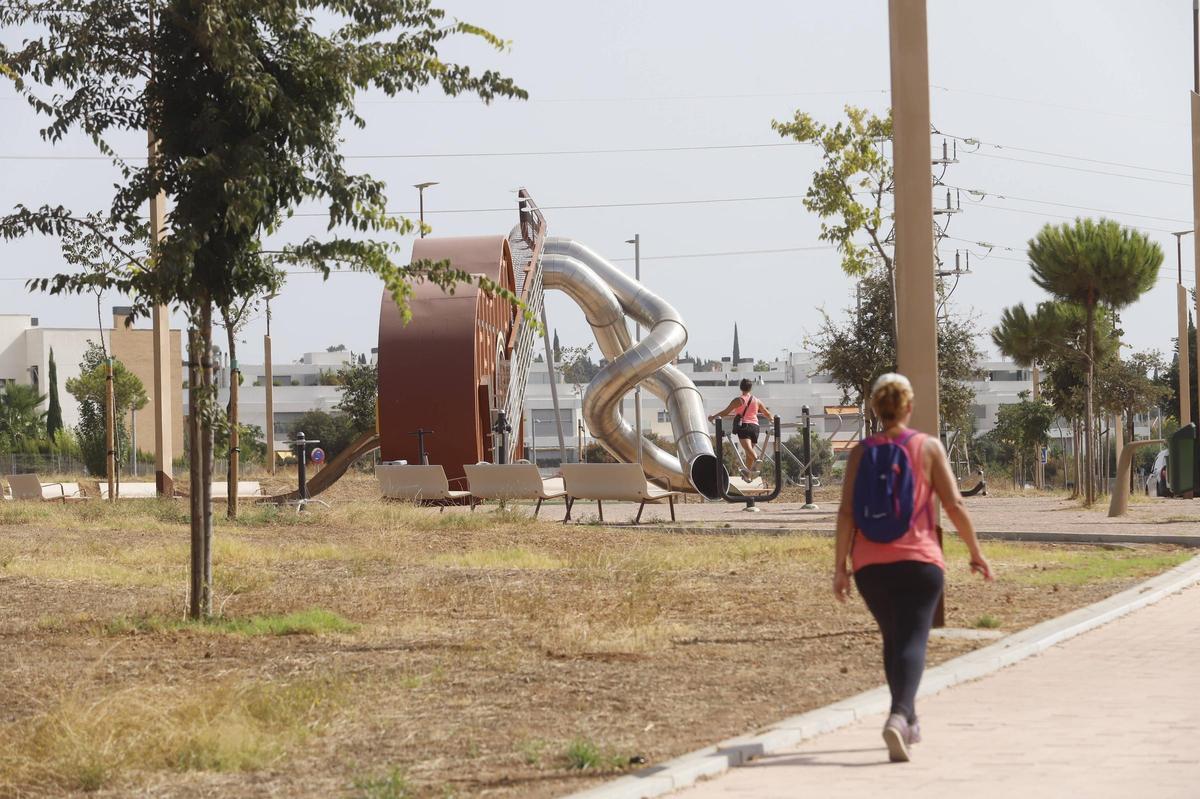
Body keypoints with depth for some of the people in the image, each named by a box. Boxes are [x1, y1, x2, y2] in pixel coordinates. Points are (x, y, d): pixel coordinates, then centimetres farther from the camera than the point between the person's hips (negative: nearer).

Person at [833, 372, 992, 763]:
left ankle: (909, 722, 30)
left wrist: (840, 566, 0)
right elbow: (955, 504, -4)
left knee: (894, 639, 20)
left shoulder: (861, 452, 4)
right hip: (918, 560, -3)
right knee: (912, 641, -9)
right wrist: (976, 552, 6)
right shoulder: (929, 447, 0)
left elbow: (846, 512, -3)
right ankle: (899, 717, -32)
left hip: (870, 565, 3)